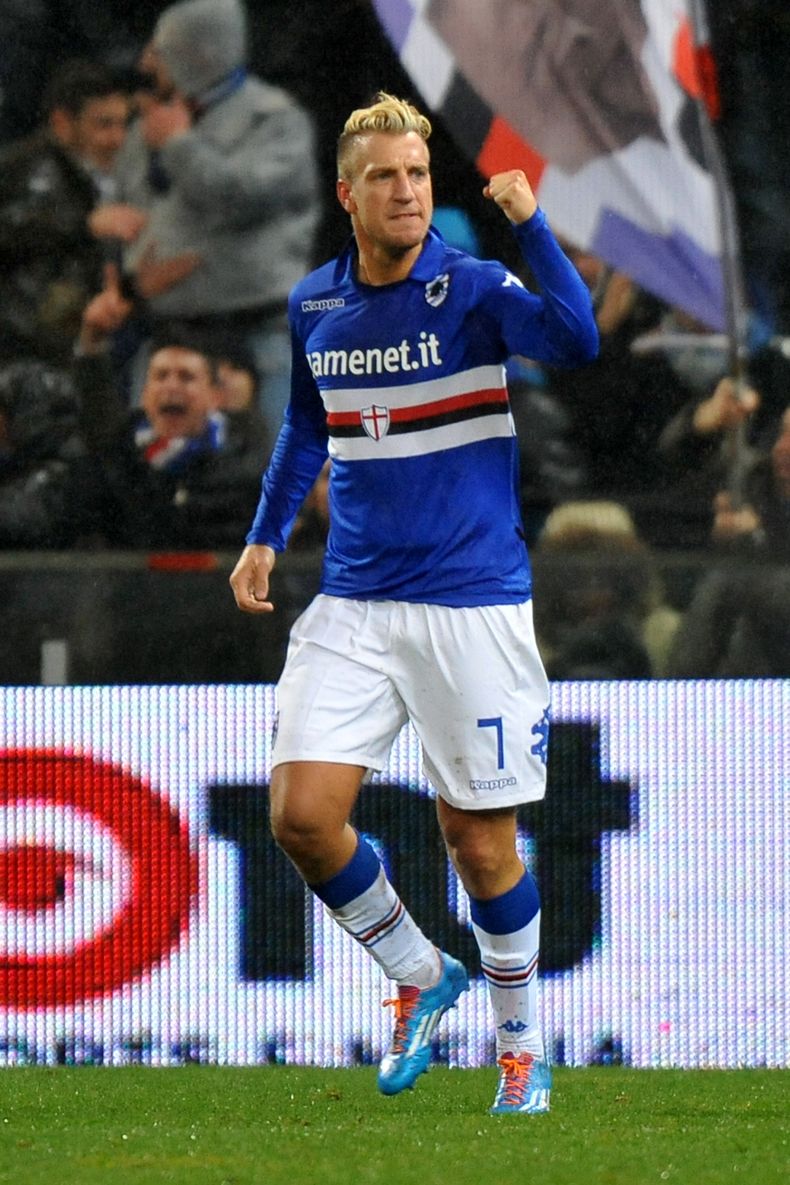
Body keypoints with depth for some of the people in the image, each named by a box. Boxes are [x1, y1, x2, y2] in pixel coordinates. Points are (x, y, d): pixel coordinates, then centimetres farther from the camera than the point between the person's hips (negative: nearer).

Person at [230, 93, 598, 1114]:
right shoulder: (312, 305, 6)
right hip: (353, 606, 4)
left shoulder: (472, 289, -9)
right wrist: (266, 537, 15)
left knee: (480, 841, 1)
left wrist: (529, 223, -35)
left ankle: (521, 1047, 21)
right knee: (302, 812, -10)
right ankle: (418, 975, 14)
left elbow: (577, 341, -29)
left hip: (472, 600, -4)